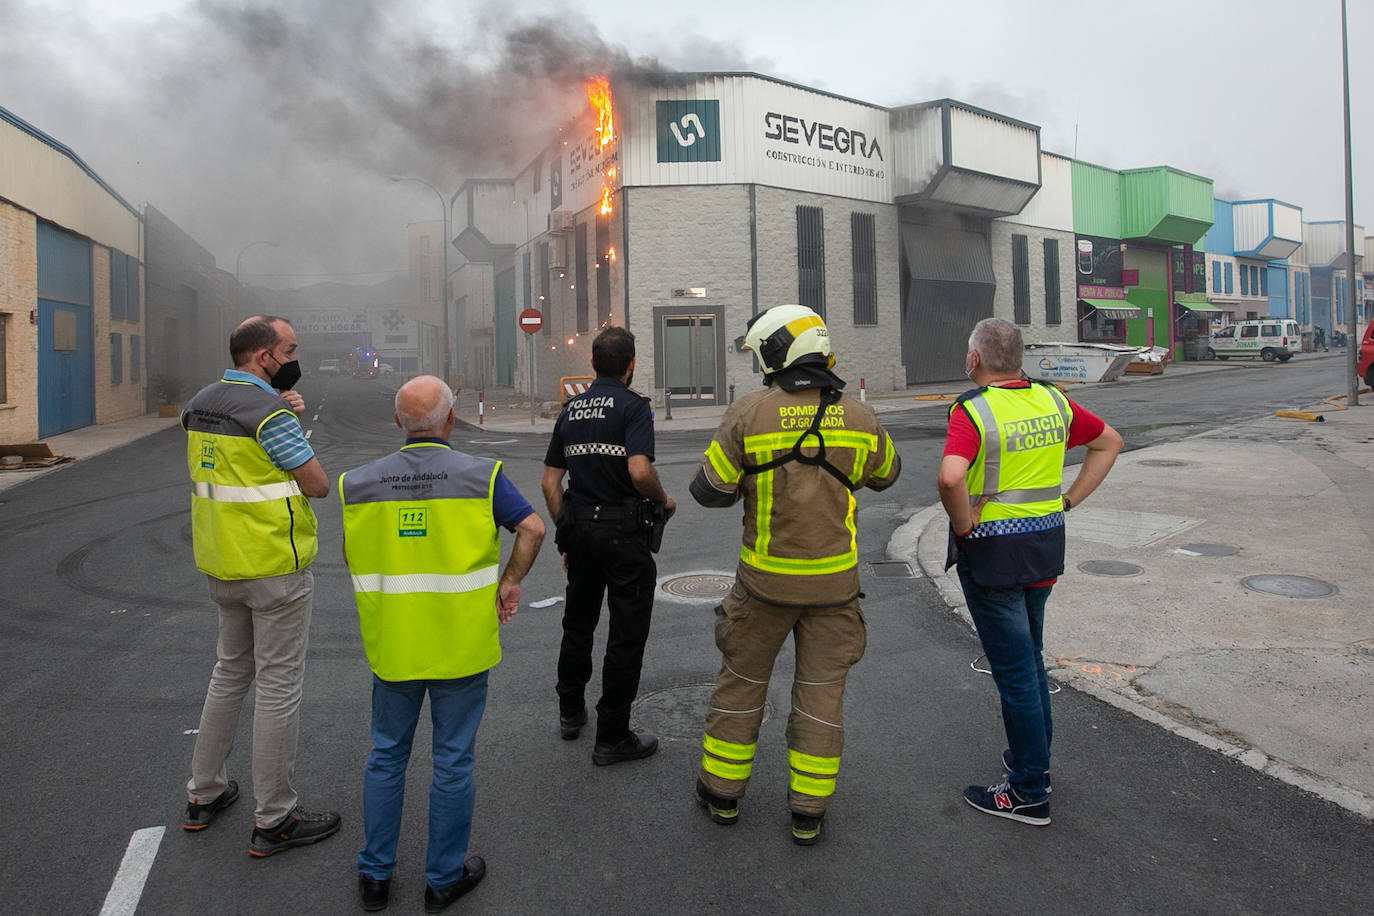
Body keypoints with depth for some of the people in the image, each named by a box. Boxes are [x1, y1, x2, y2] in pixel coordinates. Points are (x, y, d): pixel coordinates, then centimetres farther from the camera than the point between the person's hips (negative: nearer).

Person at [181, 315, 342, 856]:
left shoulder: (198, 406, 8)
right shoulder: (268, 411, -19)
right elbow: (318, 485, -15)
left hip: (221, 564, 9)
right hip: (275, 567, -8)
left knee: (231, 671, 23)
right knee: (279, 686, 1)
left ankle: (203, 794, 34)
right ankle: (273, 820, 11)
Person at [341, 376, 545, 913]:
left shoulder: (359, 483, -2)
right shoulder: (480, 476, -11)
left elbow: (351, 556, 6)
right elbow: (532, 528, -15)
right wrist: (511, 583, -4)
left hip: (391, 645, 3)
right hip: (461, 646, -2)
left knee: (386, 755, 19)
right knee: (452, 761, 11)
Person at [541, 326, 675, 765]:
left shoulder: (571, 409, 9)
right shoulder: (633, 405, -11)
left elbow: (549, 481, 10)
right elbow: (639, 471, -26)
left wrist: (565, 532, 18)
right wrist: (664, 501, -6)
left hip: (580, 527, 7)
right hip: (624, 531, -7)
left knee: (578, 623, 22)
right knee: (627, 634, 3)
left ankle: (571, 712, 37)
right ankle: (612, 738, 10)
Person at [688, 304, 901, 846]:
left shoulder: (749, 415, -13)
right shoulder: (858, 417, -4)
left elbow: (709, 490, -9)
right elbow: (885, 474, 14)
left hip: (766, 578, -2)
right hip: (833, 581, 2)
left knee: (741, 681, 16)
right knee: (821, 690, 13)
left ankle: (722, 791, 30)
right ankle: (808, 811, 21)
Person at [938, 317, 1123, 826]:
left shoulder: (972, 411, -18)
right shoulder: (1052, 401, 4)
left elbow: (951, 478, -35)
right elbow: (1110, 442, 17)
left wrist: (964, 525, -18)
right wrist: (1068, 500, 11)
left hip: (991, 553, -7)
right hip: (1046, 545, 7)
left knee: (1014, 670, 3)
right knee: (1029, 655, 23)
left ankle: (1028, 794, 16)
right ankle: (1033, 760, 38)